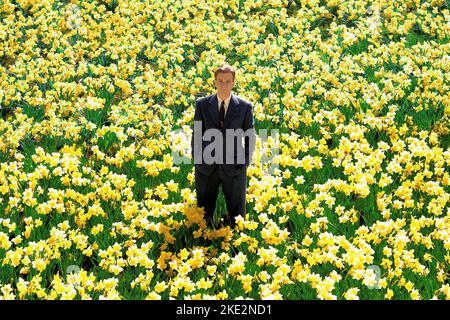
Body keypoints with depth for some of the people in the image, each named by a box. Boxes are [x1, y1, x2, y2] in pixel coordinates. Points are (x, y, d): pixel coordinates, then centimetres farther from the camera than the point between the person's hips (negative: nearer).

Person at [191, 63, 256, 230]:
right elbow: (196, 135, 4)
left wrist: (245, 164, -1)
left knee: (236, 216, 8)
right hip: (207, 166, 1)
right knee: (204, 213, 12)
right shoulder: (202, 104, -4)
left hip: (233, 167, -1)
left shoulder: (245, 107, -6)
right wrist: (196, 161, 2)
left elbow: (250, 138, 3)